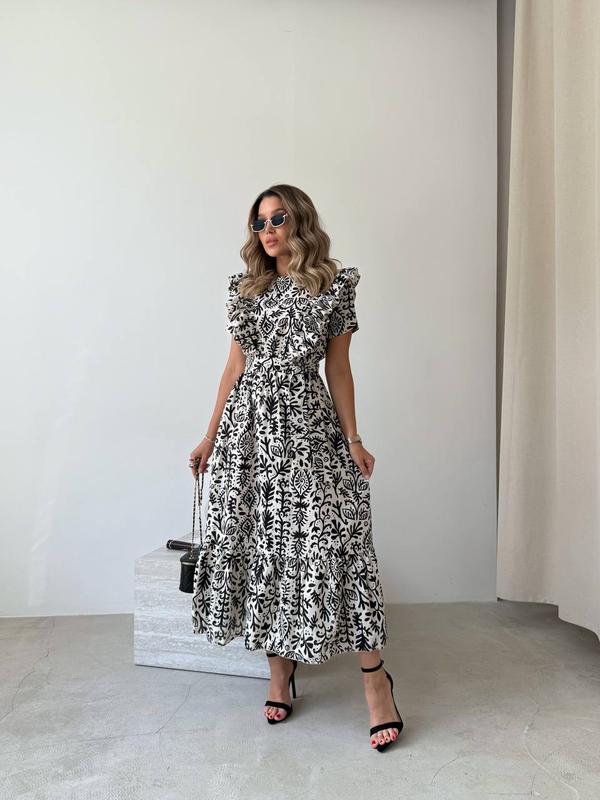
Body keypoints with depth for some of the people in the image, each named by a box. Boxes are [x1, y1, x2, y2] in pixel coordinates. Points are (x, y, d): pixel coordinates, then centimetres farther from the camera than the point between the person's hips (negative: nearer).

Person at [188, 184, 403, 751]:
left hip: (308, 427, -4)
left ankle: (374, 677, 6)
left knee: (332, 542, -8)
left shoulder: (333, 286, 3)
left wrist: (354, 440, -2)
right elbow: (236, 366, 14)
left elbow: (338, 369, 3)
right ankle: (279, 669, 23)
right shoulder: (246, 288, 13)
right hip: (249, 426, 4)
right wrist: (211, 436, 12)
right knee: (259, 543, 6)